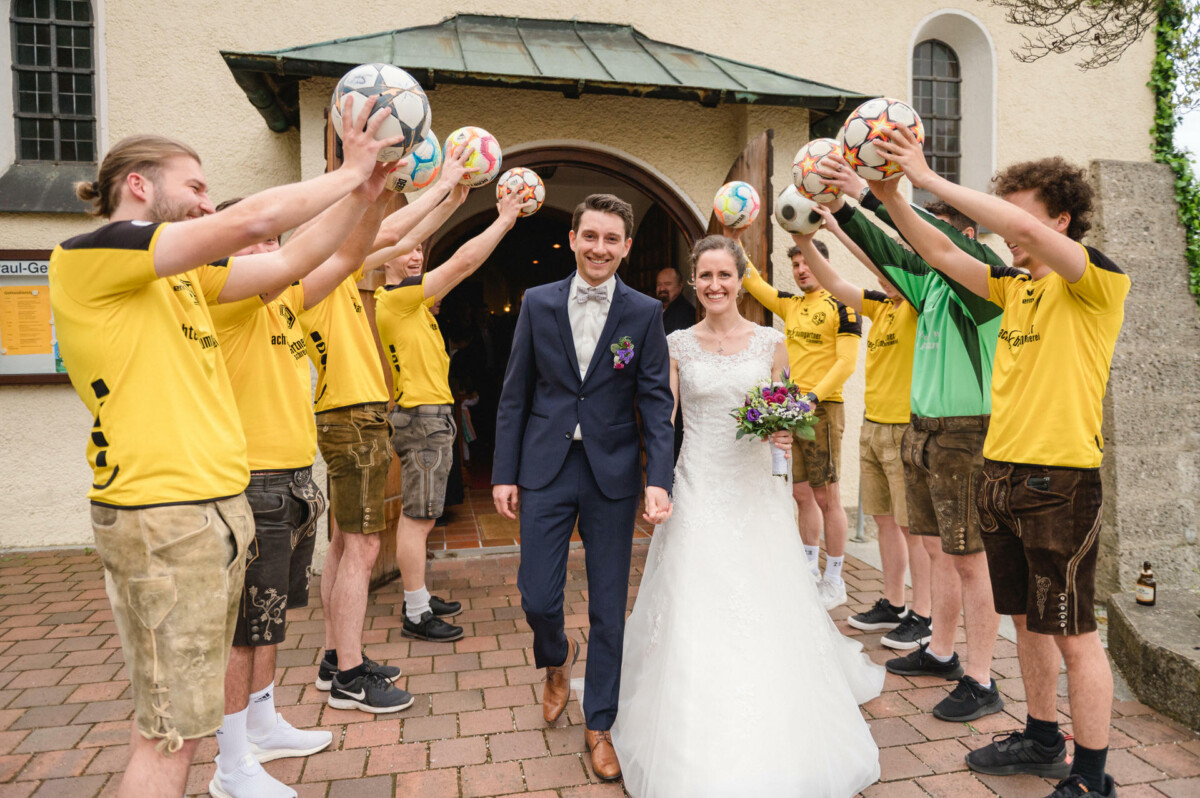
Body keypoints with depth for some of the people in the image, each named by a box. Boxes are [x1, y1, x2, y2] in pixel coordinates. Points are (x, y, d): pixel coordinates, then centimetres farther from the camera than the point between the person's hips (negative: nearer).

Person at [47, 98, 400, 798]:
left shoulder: (181, 275, 16)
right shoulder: (89, 255, -9)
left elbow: (294, 261, 15)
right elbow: (254, 220, -19)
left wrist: (366, 185, 11)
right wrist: (350, 173, -6)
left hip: (220, 506, 9)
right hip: (161, 514, -9)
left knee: (185, 715, 17)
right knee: (173, 730, -1)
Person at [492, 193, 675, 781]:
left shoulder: (645, 313, -1)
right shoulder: (538, 303, 3)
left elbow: (656, 402, -4)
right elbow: (515, 394, 4)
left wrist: (659, 481, -16)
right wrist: (503, 473, 1)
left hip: (613, 473, -1)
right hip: (545, 469, 1)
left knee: (608, 607, 7)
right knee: (537, 597, 3)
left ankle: (599, 723, 27)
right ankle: (556, 657, 40)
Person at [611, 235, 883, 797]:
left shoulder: (771, 342, 4)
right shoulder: (677, 345, 1)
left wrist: (784, 435, -11)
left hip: (755, 490, 1)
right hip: (696, 491, -1)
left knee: (765, 612, 5)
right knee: (694, 614, 0)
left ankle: (772, 747, 27)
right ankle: (700, 750, 18)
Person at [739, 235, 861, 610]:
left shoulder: (841, 306, -6)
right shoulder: (790, 304, 13)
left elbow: (847, 362, -12)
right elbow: (753, 281, 18)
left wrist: (813, 396, -21)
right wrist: (732, 241, 8)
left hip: (823, 407, -6)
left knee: (826, 497, -2)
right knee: (801, 494, 12)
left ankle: (835, 581, 10)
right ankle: (811, 571, 26)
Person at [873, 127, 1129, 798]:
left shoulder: (1099, 280, -9)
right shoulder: (1016, 285, 13)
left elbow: (1023, 227, -25)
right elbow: (941, 254, 14)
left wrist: (931, 179, -21)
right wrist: (891, 197, 3)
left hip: (1061, 479, -7)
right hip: (1003, 473, 8)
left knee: (1073, 634, 2)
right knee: (1027, 619, 18)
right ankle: (1042, 743, 35)